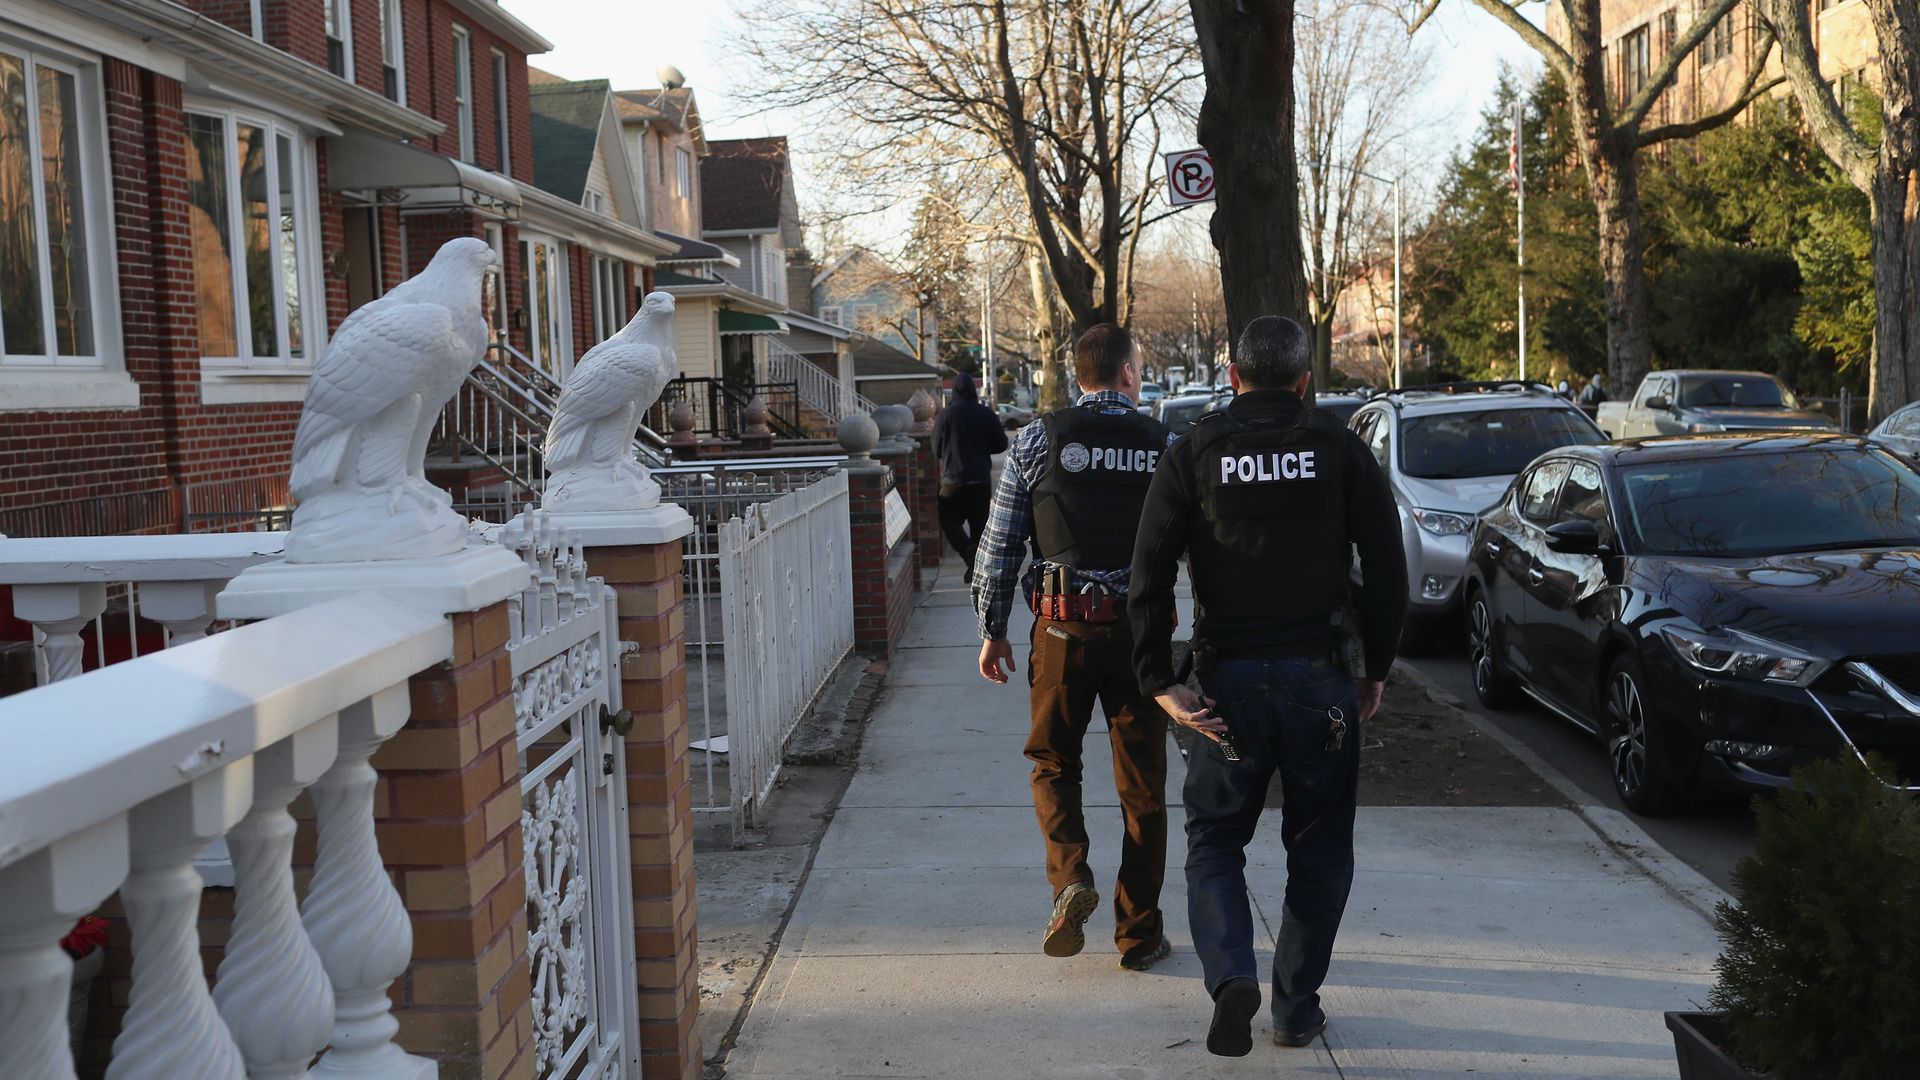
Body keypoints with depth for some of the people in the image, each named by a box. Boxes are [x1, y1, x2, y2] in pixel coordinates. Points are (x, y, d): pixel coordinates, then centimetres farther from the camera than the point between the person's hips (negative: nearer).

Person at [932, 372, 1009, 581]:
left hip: (954, 479, -3)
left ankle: (969, 553, -16)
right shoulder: (986, 414, -3)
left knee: (950, 521, 6)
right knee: (979, 524, 11)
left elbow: (936, 449, 1)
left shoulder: (946, 415, -8)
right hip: (981, 479, 3)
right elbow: (1001, 444, 5)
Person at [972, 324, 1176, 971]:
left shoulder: (1039, 440, -1)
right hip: (1142, 628, 1)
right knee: (1142, 784, 10)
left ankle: (1070, 878, -5)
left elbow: (1001, 542, 0)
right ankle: (1139, 934, 16)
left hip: (1063, 627, -1)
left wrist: (992, 629, 7)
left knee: (1053, 761, 18)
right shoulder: (1165, 446, 2)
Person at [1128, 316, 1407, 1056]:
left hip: (1229, 680, 0)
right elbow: (1387, 573, -1)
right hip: (1320, 676, 0)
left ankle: (1231, 975, -9)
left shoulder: (1193, 453, -1)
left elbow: (1150, 576, -8)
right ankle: (1296, 1008, 19)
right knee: (1319, 850, 15)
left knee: (1214, 840, 13)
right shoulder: (1341, 450, 0)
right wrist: (1376, 670, 9)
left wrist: (1160, 683, -5)